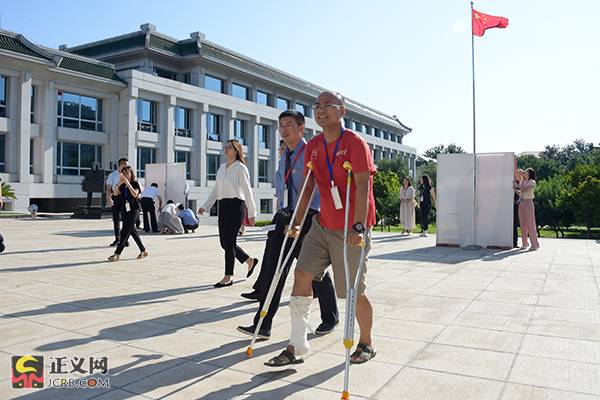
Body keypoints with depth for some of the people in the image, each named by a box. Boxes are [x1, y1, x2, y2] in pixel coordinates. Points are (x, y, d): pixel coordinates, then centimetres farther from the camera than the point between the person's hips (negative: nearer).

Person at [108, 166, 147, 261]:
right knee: (132, 230, 10)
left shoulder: (135, 183, -3)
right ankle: (143, 251, 20)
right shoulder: (122, 185, 12)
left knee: (125, 231, -10)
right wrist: (119, 183, -12)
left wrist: (128, 183, -20)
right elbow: (115, 193, -1)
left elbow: (135, 194, -19)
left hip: (133, 210, -7)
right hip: (124, 210, 7)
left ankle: (117, 254, -11)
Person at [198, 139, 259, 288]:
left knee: (229, 242, -6)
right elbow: (216, 190, 19)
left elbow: (247, 191, -8)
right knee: (224, 242, 9)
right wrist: (205, 206, 11)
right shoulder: (222, 167, 16)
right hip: (223, 205, 8)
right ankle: (250, 261, 29)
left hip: (235, 205, -8)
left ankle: (228, 277, 5)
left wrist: (252, 213, -10)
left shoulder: (240, 168, -5)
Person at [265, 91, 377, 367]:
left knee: (353, 291, 2)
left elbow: (362, 186, -22)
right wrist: (297, 222, 12)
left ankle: (366, 345, 27)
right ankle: (296, 347, 8)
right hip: (323, 225, 7)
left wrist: (358, 227, -31)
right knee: (301, 274, -1)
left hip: (351, 231, -6)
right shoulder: (313, 146, 7)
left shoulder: (354, 143, -13)